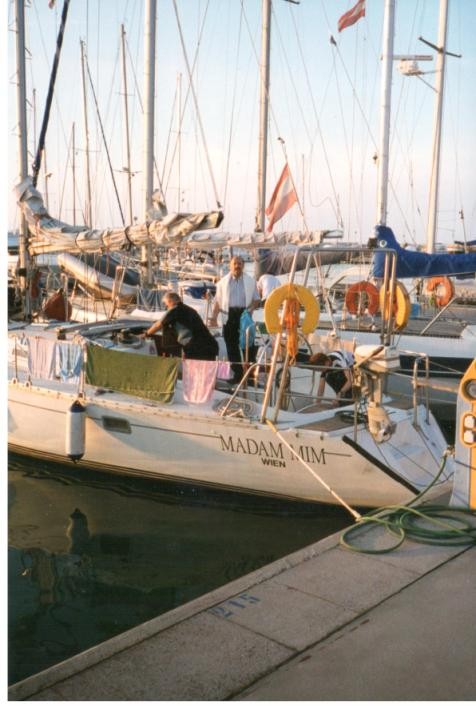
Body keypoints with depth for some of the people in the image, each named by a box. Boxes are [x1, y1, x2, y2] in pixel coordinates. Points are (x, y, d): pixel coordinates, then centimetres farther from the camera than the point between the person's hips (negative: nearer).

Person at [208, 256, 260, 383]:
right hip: (229, 315, 1)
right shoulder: (223, 281, 11)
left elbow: (256, 299, 8)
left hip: (244, 314, -1)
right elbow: (218, 301, 10)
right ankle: (237, 373, 11)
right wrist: (214, 316, -1)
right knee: (232, 346, 3)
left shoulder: (250, 281, 9)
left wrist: (250, 309, -11)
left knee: (248, 344, -4)